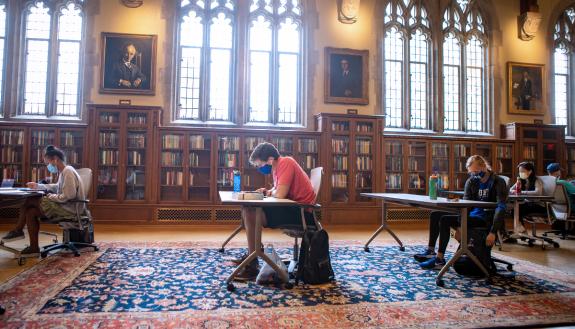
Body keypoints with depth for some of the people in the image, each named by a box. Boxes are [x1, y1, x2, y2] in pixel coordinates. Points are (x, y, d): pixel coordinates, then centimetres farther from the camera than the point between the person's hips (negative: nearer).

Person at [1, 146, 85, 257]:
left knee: (29, 201, -6)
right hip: (65, 206, 9)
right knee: (31, 211, 2)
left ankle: (18, 230, 11)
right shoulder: (64, 171, 13)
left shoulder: (68, 172, -18)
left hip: (70, 208, -9)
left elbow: (68, 197, -25)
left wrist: (50, 197, -11)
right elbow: (58, 187, 29)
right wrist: (38, 186, 21)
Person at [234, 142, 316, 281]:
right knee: (250, 211, 14)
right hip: (294, 208, 10)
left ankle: (252, 266, -12)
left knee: (251, 215, -19)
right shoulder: (278, 166, 11)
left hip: (303, 212, -10)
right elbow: (278, 190, 19)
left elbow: (280, 194, -26)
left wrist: (270, 193, -4)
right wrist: (268, 191, -2)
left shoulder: (286, 163, -17)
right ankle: (251, 255, 19)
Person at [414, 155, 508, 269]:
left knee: (445, 220, -23)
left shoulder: (498, 182, -11)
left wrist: (493, 232, -28)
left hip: (485, 220, -7)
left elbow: (501, 208, -19)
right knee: (435, 215, 1)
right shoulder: (471, 181, 6)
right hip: (471, 215, 7)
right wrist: (459, 227, -12)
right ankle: (431, 250, 2)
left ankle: (439, 259, -18)